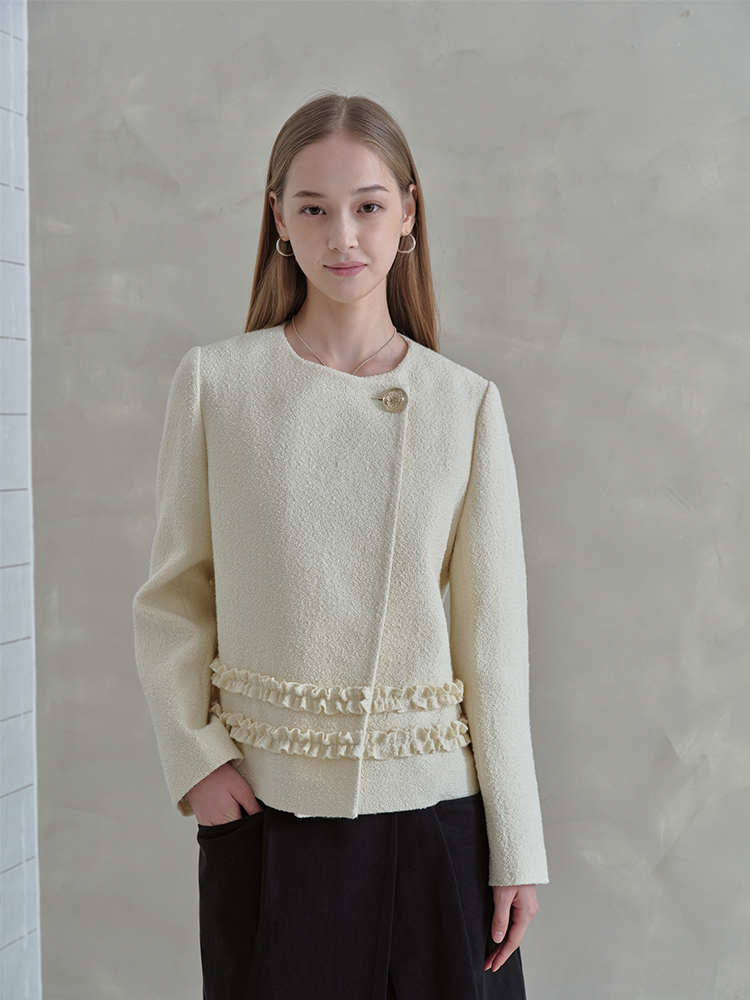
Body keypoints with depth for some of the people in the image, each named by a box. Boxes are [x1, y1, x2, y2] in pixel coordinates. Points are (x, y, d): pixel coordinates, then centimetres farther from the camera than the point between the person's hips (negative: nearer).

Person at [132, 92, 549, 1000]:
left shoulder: (465, 404, -1)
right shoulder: (215, 382, -3)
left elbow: (493, 633, -1)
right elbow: (170, 598, 3)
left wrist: (517, 847, 0)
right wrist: (194, 755, -9)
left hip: (432, 804, 1)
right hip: (264, 805, 0)